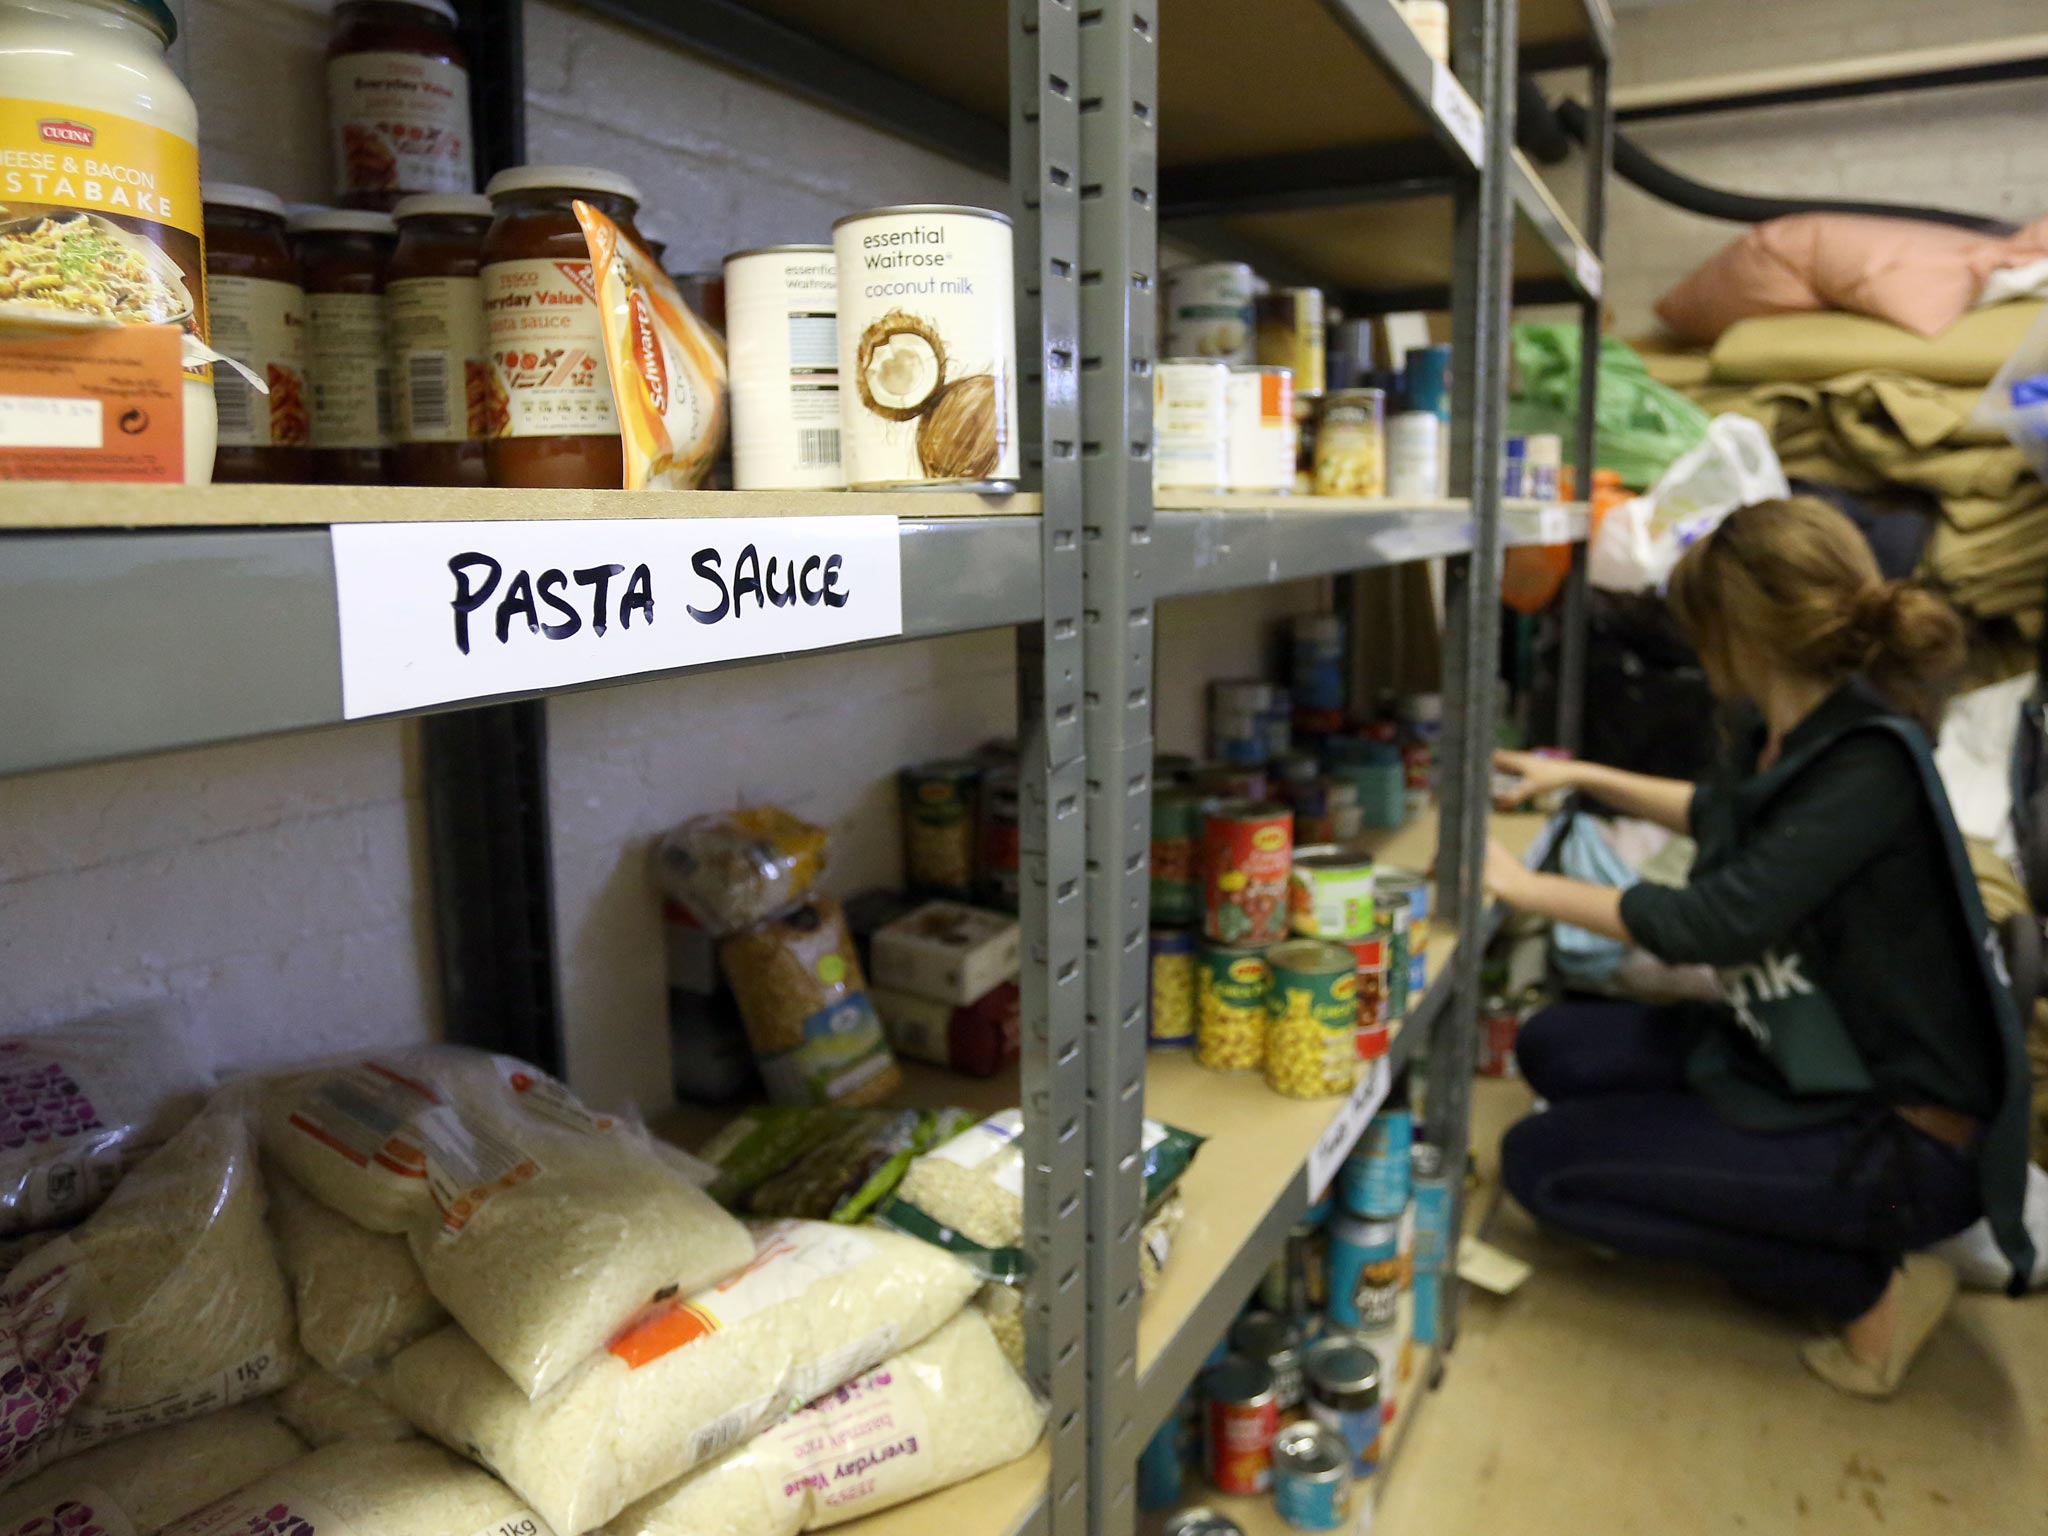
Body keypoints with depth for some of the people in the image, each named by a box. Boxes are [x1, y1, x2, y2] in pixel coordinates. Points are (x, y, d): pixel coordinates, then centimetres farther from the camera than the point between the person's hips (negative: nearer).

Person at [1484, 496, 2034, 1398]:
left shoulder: (1871, 765, -26)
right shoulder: (1781, 734, 0)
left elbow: (1712, 923, -29)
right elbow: (1716, 813, 24)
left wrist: (1522, 886, -20)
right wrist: (1579, 777, 24)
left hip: (1907, 1134, -9)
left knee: (1542, 1162, -12)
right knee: (1554, 1048, 7)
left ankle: (1870, 1288, -1)